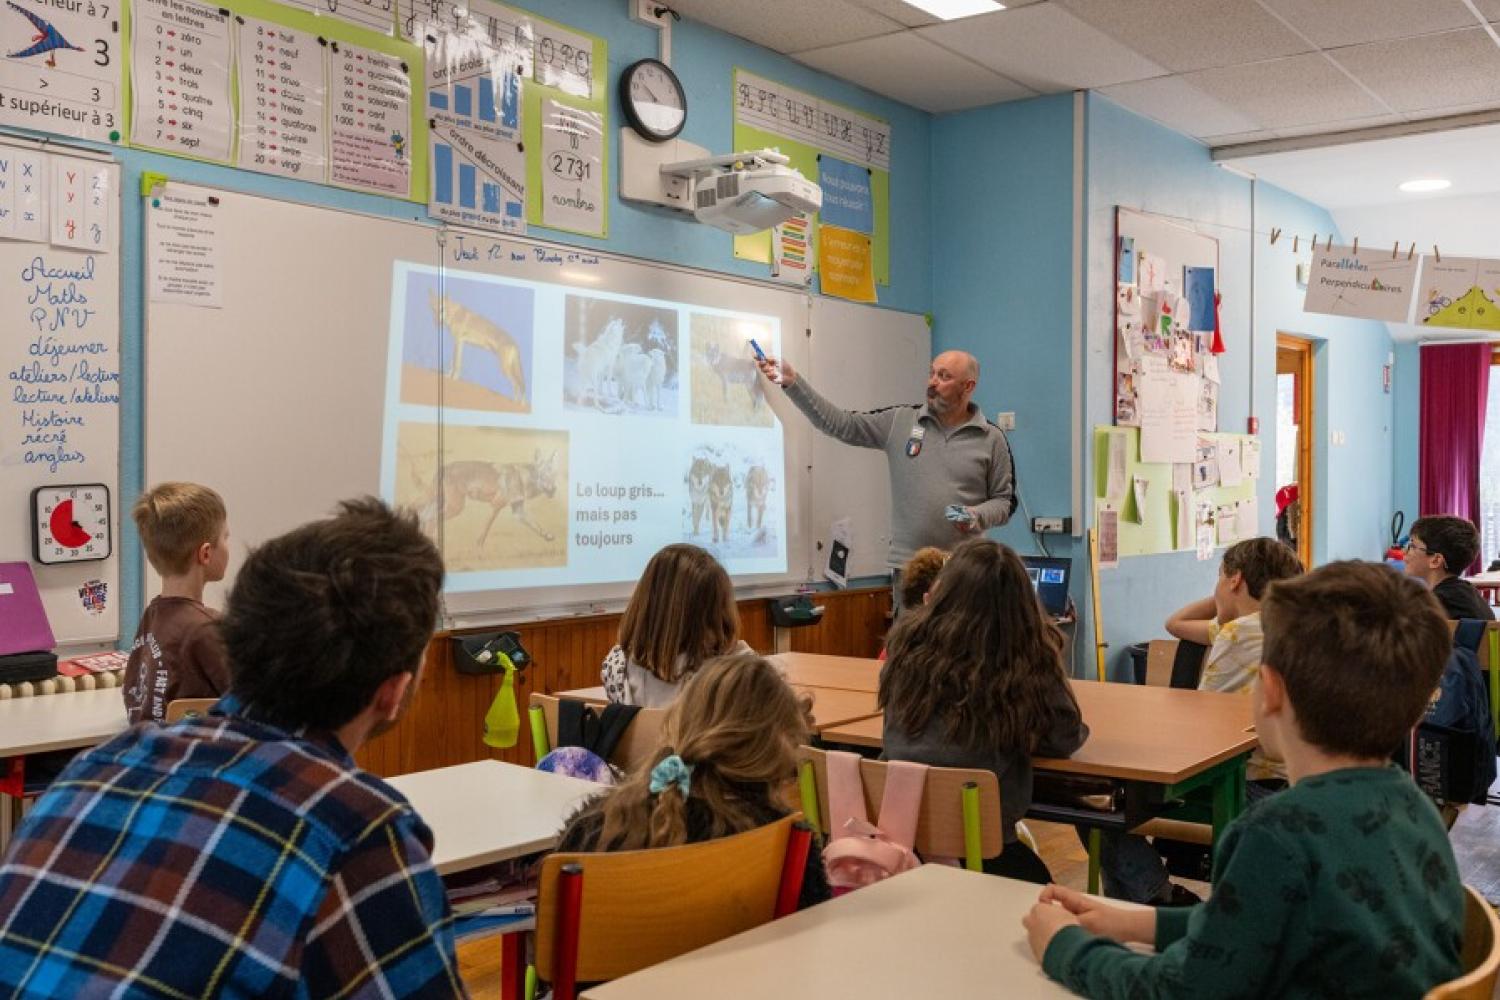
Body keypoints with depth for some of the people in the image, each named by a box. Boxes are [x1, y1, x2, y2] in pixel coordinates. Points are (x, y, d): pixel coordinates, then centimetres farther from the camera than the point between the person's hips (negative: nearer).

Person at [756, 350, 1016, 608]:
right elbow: (840, 424, 2)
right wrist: (793, 382, -6)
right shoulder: (899, 421, 5)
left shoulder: (992, 438, 3)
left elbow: (1004, 500, 6)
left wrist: (977, 517, -15)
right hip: (908, 566, 1)